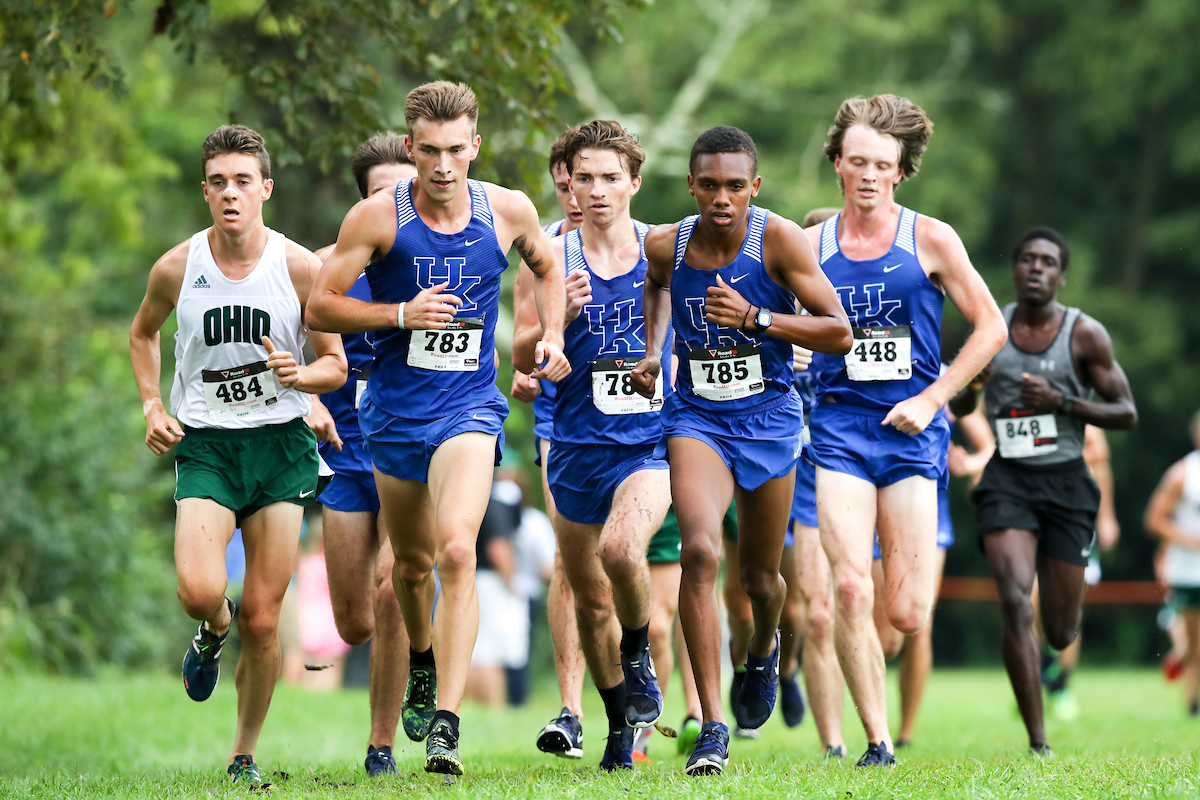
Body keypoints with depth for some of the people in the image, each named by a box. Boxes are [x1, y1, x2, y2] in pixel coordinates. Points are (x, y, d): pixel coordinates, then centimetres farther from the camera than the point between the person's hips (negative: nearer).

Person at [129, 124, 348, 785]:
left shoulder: (301, 268, -5)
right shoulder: (176, 269, -2)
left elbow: (335, 365, 3)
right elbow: (143, 334, 19)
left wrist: (297, 375, -19)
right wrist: (152, 406, 5)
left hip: (281, 444, 0)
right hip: (204, 445, 0)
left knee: (261, 616, -1)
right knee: (199, 591, -22)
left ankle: (244, 755, 17)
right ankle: (213, 633, 16)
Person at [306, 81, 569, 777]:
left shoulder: (508, 211, -3)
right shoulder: (378, 218, -9)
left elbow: (547, 268, 19)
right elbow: (320, 307, -5)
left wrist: (553, 336, 4)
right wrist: (401, 314, -18)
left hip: (470, 407, -1)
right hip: (394, 410, 1)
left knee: (456, 550, -22)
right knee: (413, 562, 16)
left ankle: (445, 722, -23)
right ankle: (423, 660, 50)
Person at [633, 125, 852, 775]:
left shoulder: (778, 239, -15)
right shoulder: (666, 245, -7)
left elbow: (838, 333, -15)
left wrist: (756, 318, -25)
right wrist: (653, 350, 7)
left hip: (769, 418, 0)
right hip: (696, 417, 0)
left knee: (760, 576, 15)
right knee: (699, 552, -23)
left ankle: (764, 648, 54)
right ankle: (712, 727, -21)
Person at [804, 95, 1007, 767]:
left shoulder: (930, 240, 1)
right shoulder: (810, 246, 5)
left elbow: (991, 327, 4)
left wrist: (931, 399, -4)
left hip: (912, 428, 0)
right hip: (839, 426, 1)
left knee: (908, 617, -7)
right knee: (851, 590, -17)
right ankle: (877, 743, -8)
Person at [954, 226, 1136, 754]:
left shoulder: (1085, 334, -3)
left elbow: (1127, 414, -1)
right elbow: (961, 407, 17)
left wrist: (1062, 401, -15)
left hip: (1065, 479, 0)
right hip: (1007, 478, 0)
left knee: (1060, 632, 5)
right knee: (1015, 602, -22)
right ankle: (1038, 744, -18)